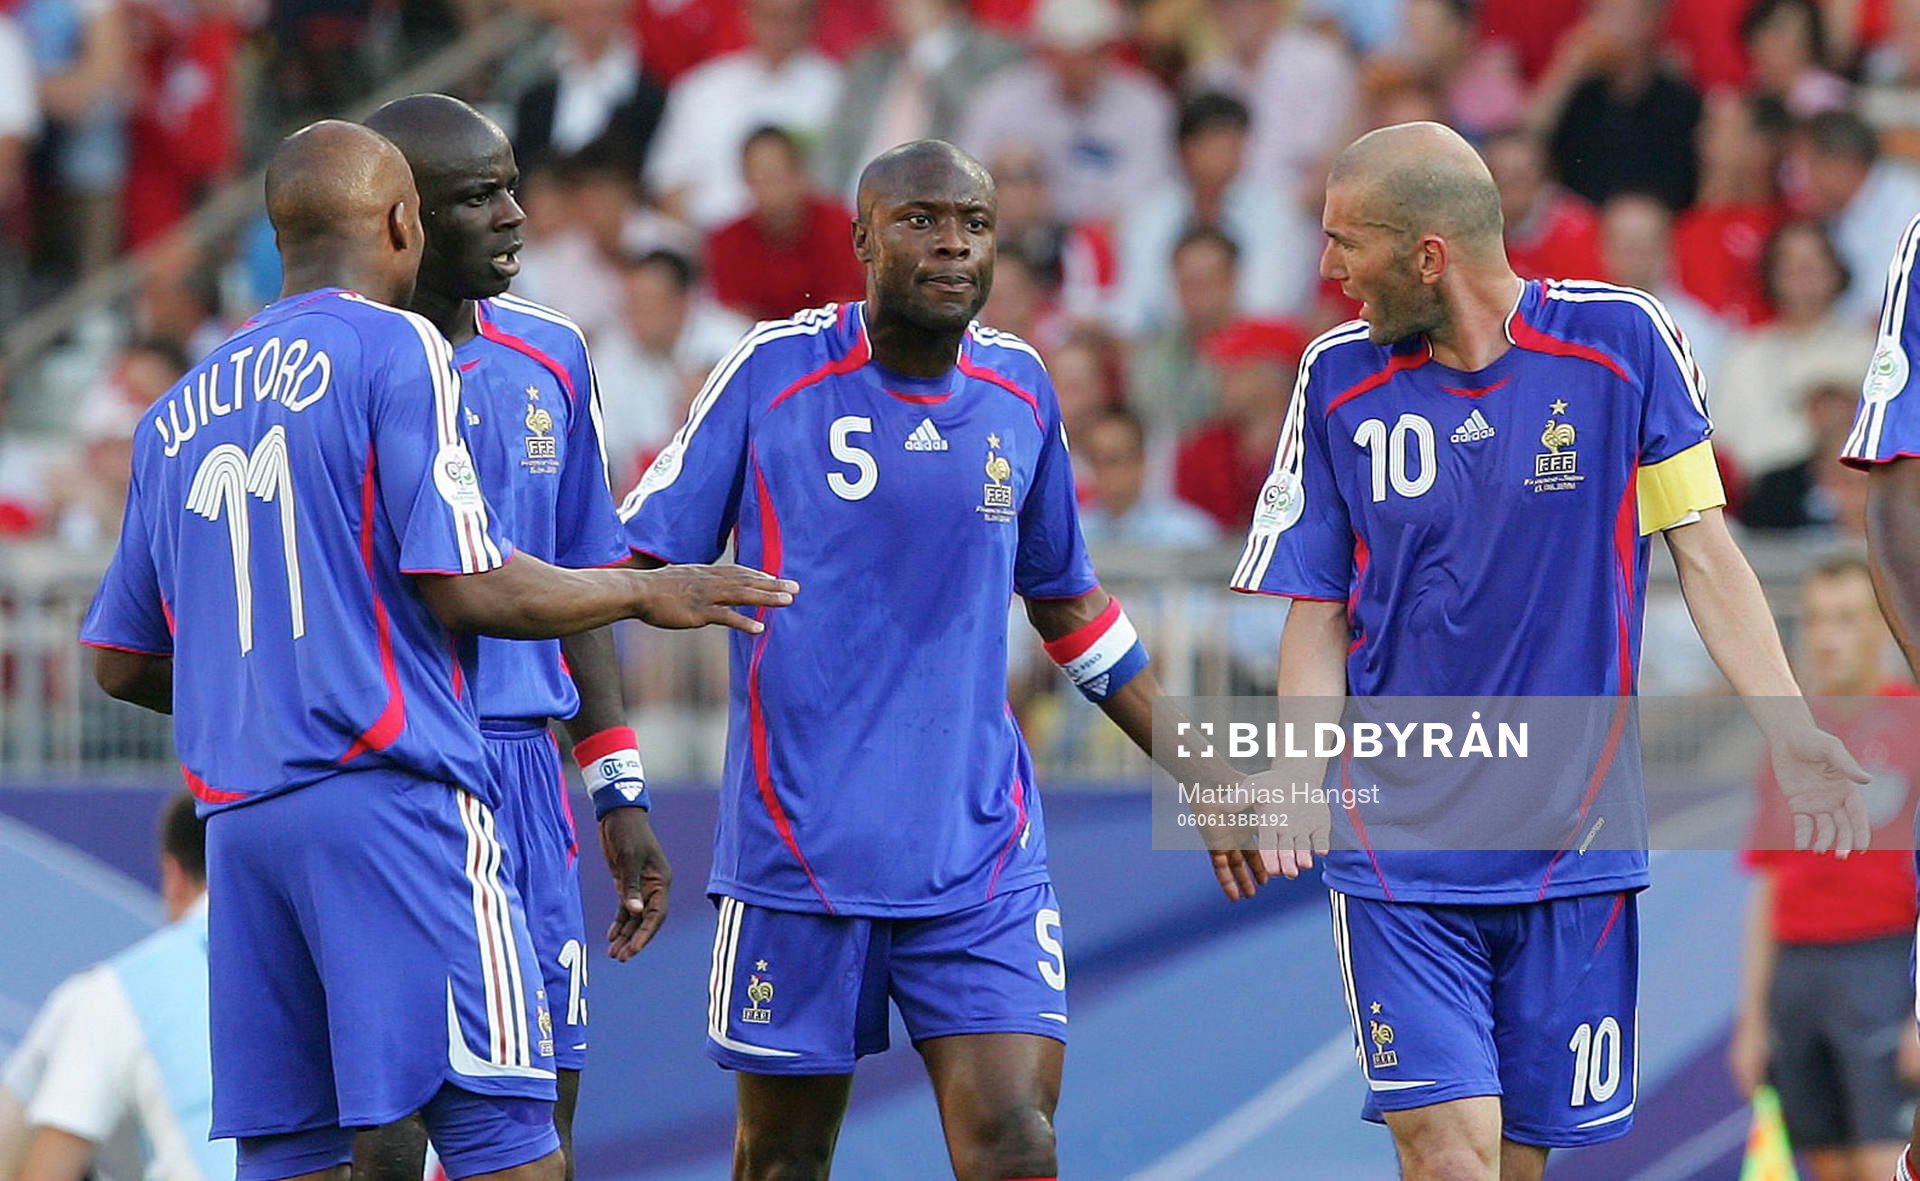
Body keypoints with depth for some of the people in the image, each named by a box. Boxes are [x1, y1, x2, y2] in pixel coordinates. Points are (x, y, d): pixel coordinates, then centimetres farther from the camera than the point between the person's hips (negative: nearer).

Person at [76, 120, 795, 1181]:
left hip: (240, 816, 7)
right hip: (391, 797, -7)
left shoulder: (180, 410, 18)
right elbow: (468, 587, -11)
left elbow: (121, 663, 21)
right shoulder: (396, 350, -2)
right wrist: (648, 594, 3)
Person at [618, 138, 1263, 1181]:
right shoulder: (772, 371, -4)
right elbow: (639, 564, 0)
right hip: (798, 846, -2)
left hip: (979, 850, 2)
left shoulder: (1020, 388, 7)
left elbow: (1068, 605, 21)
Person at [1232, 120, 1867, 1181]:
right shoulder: (1339, 379, 3)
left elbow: (1702, 549, 2)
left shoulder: (1622, 340, -2)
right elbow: (1319, 617, 6)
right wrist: (1297, 785, -11)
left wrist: (1786, 729, -9)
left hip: (1573, 854, 0)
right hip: (1398, 863, 0)